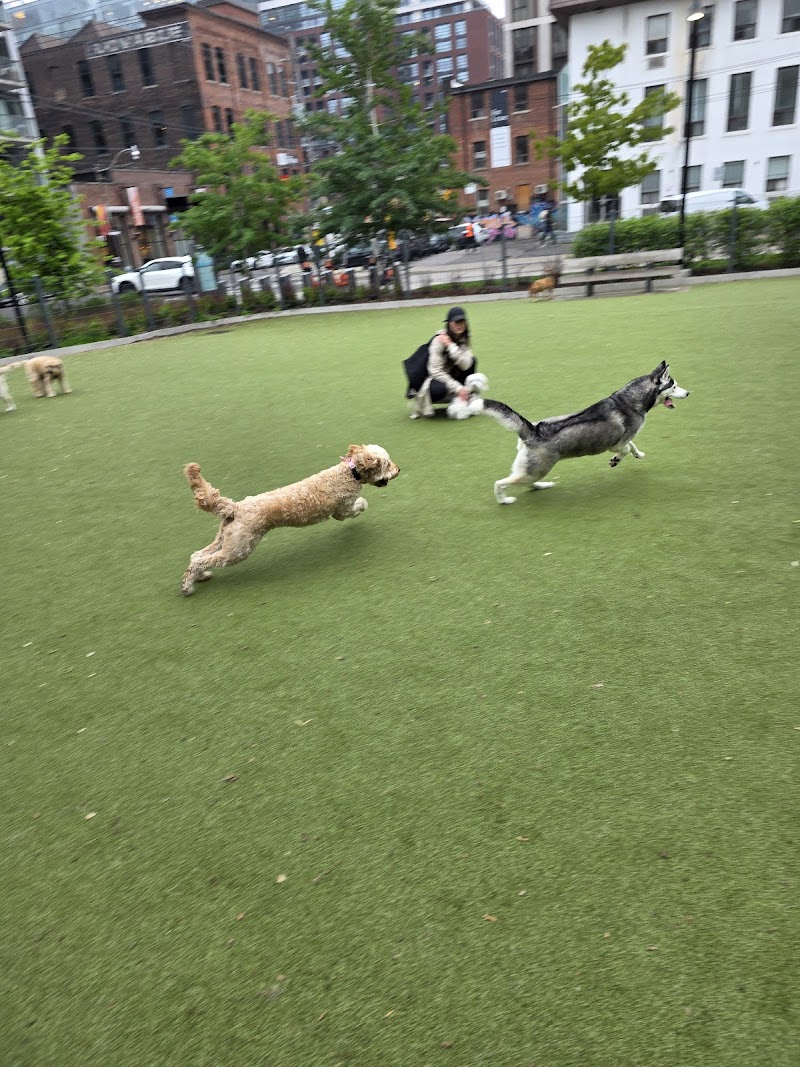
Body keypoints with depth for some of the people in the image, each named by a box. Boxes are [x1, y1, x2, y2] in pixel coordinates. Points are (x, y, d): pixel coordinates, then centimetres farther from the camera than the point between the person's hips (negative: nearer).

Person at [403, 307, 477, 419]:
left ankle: (466, 396, -2)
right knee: (440, 389, -40)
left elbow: (465, 365, -19)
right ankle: (421, 400, -5)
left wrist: (451, 346, -30)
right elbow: (435, 371, -26)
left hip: (448, 375, 6)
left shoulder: (463, 340, -4)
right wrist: (458, 388, -29)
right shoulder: (439, 340, -22)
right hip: (430, 377, -6)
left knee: (471, 360, -12)